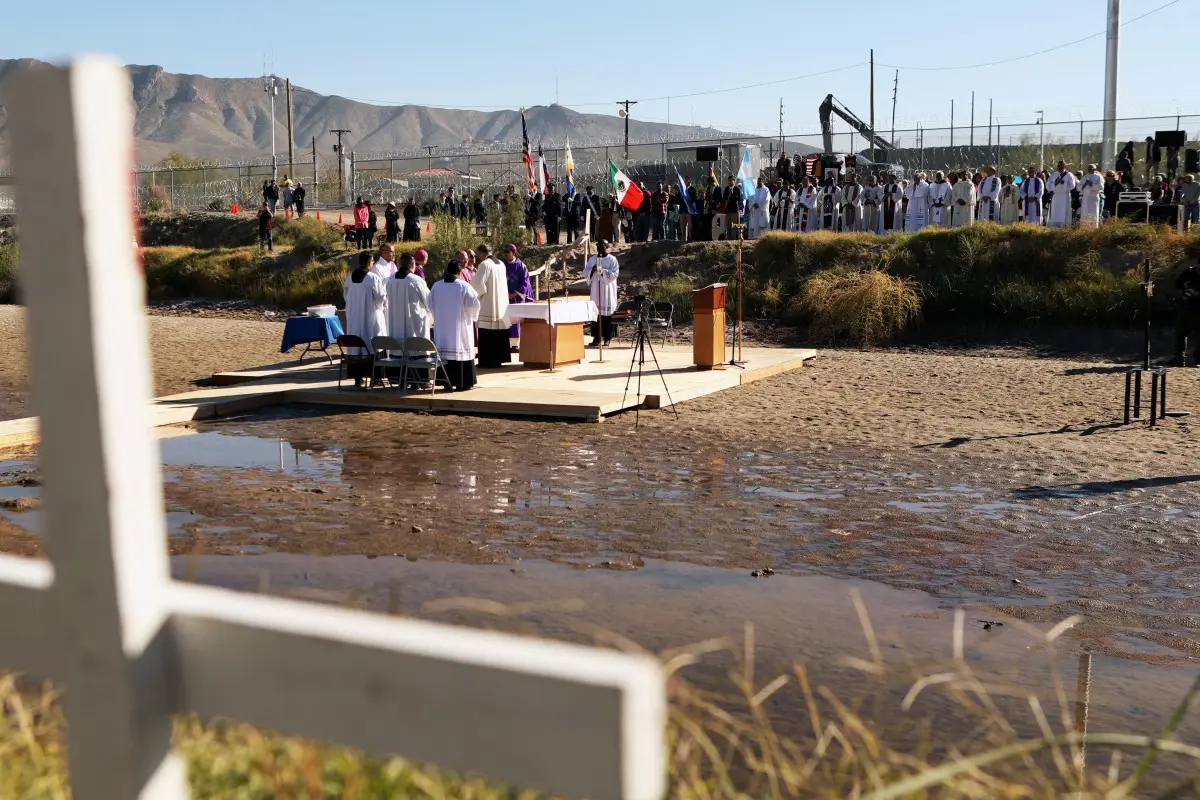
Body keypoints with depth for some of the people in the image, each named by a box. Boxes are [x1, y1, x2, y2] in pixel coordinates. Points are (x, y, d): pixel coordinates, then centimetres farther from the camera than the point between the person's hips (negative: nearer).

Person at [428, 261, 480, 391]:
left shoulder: (436, 286, 2)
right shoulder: (464, 286, -10)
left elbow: (430, 305, 9)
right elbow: (474, 304, -10)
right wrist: (472, 316, 9)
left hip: (442, 326, 3)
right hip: (460, 325, -3)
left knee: (445, 352, 7)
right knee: (460, 351, 2)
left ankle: (447, 381, 7)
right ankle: (461, 383, 1)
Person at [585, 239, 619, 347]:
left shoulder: (612, 259, -2)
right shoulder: (592, 259, 11)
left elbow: (615, 273, -10)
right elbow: (585, 272, 7)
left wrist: (602, 271, -21)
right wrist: (592, 270, -13)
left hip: (607, 290, -4)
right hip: (595, 289, 4)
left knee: (606, 313, -3)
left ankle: (607, 338, 3)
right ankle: (596, 337, 5)